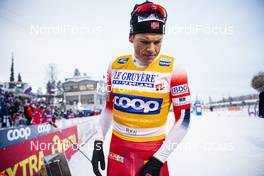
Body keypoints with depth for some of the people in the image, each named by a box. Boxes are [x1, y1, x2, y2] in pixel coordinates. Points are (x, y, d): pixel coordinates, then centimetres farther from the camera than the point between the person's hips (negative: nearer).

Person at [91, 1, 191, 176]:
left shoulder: (173, 68, -14)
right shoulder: (116, 66, -4)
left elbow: (183, 119, -9)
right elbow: (109, 106, 7)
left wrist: (159, 159, -11)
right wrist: (98, 143, 3)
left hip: (154, 150, -2)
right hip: (118, 145, 3)